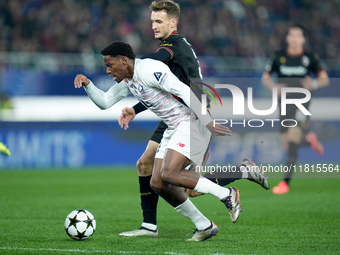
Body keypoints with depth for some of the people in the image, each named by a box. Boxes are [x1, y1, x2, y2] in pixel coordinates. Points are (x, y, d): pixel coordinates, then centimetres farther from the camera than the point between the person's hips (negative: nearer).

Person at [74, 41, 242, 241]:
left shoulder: (148, 69, -17)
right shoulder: (127, 80, 14)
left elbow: (184, 91, -24)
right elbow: (105, 102, 24)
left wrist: (208, 122, -29)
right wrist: (86, 83, 6)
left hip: (191, 122, -10)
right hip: (174, 128, 10)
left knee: (169, 174, -24)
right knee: (158, 183, 1)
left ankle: (227, 195, -11)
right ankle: (204, 226, 9)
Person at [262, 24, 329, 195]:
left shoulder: (310, 58, 0)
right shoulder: (278, 57, 3)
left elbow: (325, 79, 8)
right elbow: (265, 78, 13)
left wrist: (314, 84, -15)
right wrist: (273, 86, -9)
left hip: (302, 102, -3)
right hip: (284, 104, 3)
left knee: (293, 137, -21)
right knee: (287, 147, 1)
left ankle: (286, 182, -20)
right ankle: (309, 140, 36)